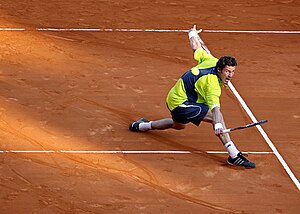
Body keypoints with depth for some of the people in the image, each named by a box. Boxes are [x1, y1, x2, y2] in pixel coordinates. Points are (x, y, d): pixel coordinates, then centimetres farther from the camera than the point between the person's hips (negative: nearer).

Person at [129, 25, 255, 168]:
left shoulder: (212, 61, -9)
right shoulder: (213, 85, -32)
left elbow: (197, 48, 8)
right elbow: (215, 108, -47)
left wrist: (193, 34, 27)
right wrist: (218, 125, -63)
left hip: (175, 96, 10)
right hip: (181, 104, -10)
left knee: (179, 125, 38)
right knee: (215, 117, -28)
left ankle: (142, 125, 56)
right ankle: (234, 155, -33)